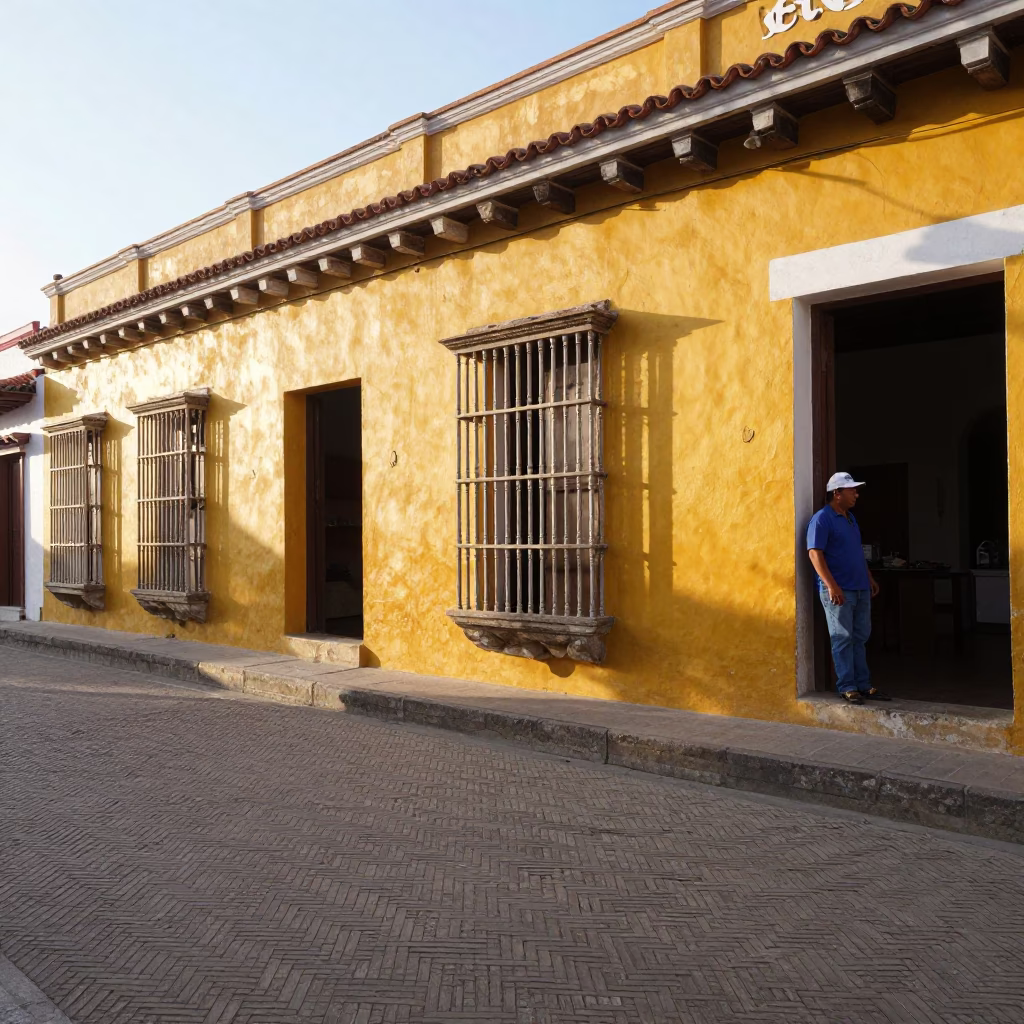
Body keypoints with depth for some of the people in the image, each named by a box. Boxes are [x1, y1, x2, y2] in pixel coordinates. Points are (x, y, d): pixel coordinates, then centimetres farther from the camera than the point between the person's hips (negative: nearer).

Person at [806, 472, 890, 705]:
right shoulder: (821, 519, -11)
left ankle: (863, 685, 17)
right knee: (842, 639, -3)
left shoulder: (850, 518, 17)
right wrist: (831, 585, -25)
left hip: (861, 589, 8)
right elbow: (815, 554, -19)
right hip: (838, 591, -8)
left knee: (860, 638, 11)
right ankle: (847, 687, 3)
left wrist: (870, 579, 22)